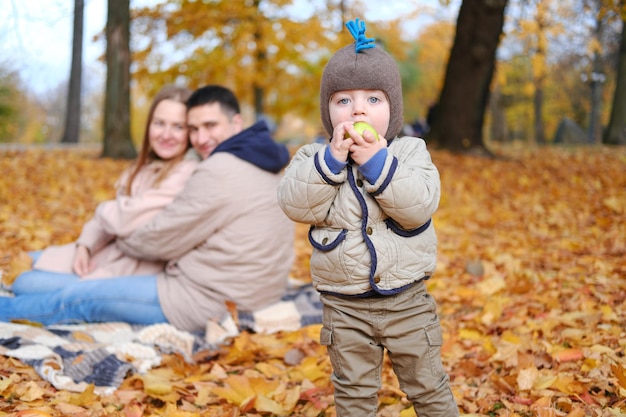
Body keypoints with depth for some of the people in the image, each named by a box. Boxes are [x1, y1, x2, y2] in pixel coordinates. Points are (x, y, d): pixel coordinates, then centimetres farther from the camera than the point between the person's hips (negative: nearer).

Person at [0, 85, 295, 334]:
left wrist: (118, 238, 7)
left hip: (209, 303, -10)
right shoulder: (264, 163, 10)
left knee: (78, 299, 5)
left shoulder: (220, 171, -21)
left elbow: (159, 241, -14)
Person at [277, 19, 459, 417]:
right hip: (344, 306, 1)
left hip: (407, 301, -1)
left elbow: (419, 206, -21)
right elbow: (295, 204, -19)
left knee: (427, 385, 14)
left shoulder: (410, 152, -6)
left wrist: (376, 160, -25)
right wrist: (332, 158, -26)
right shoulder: (314, 157, -3)